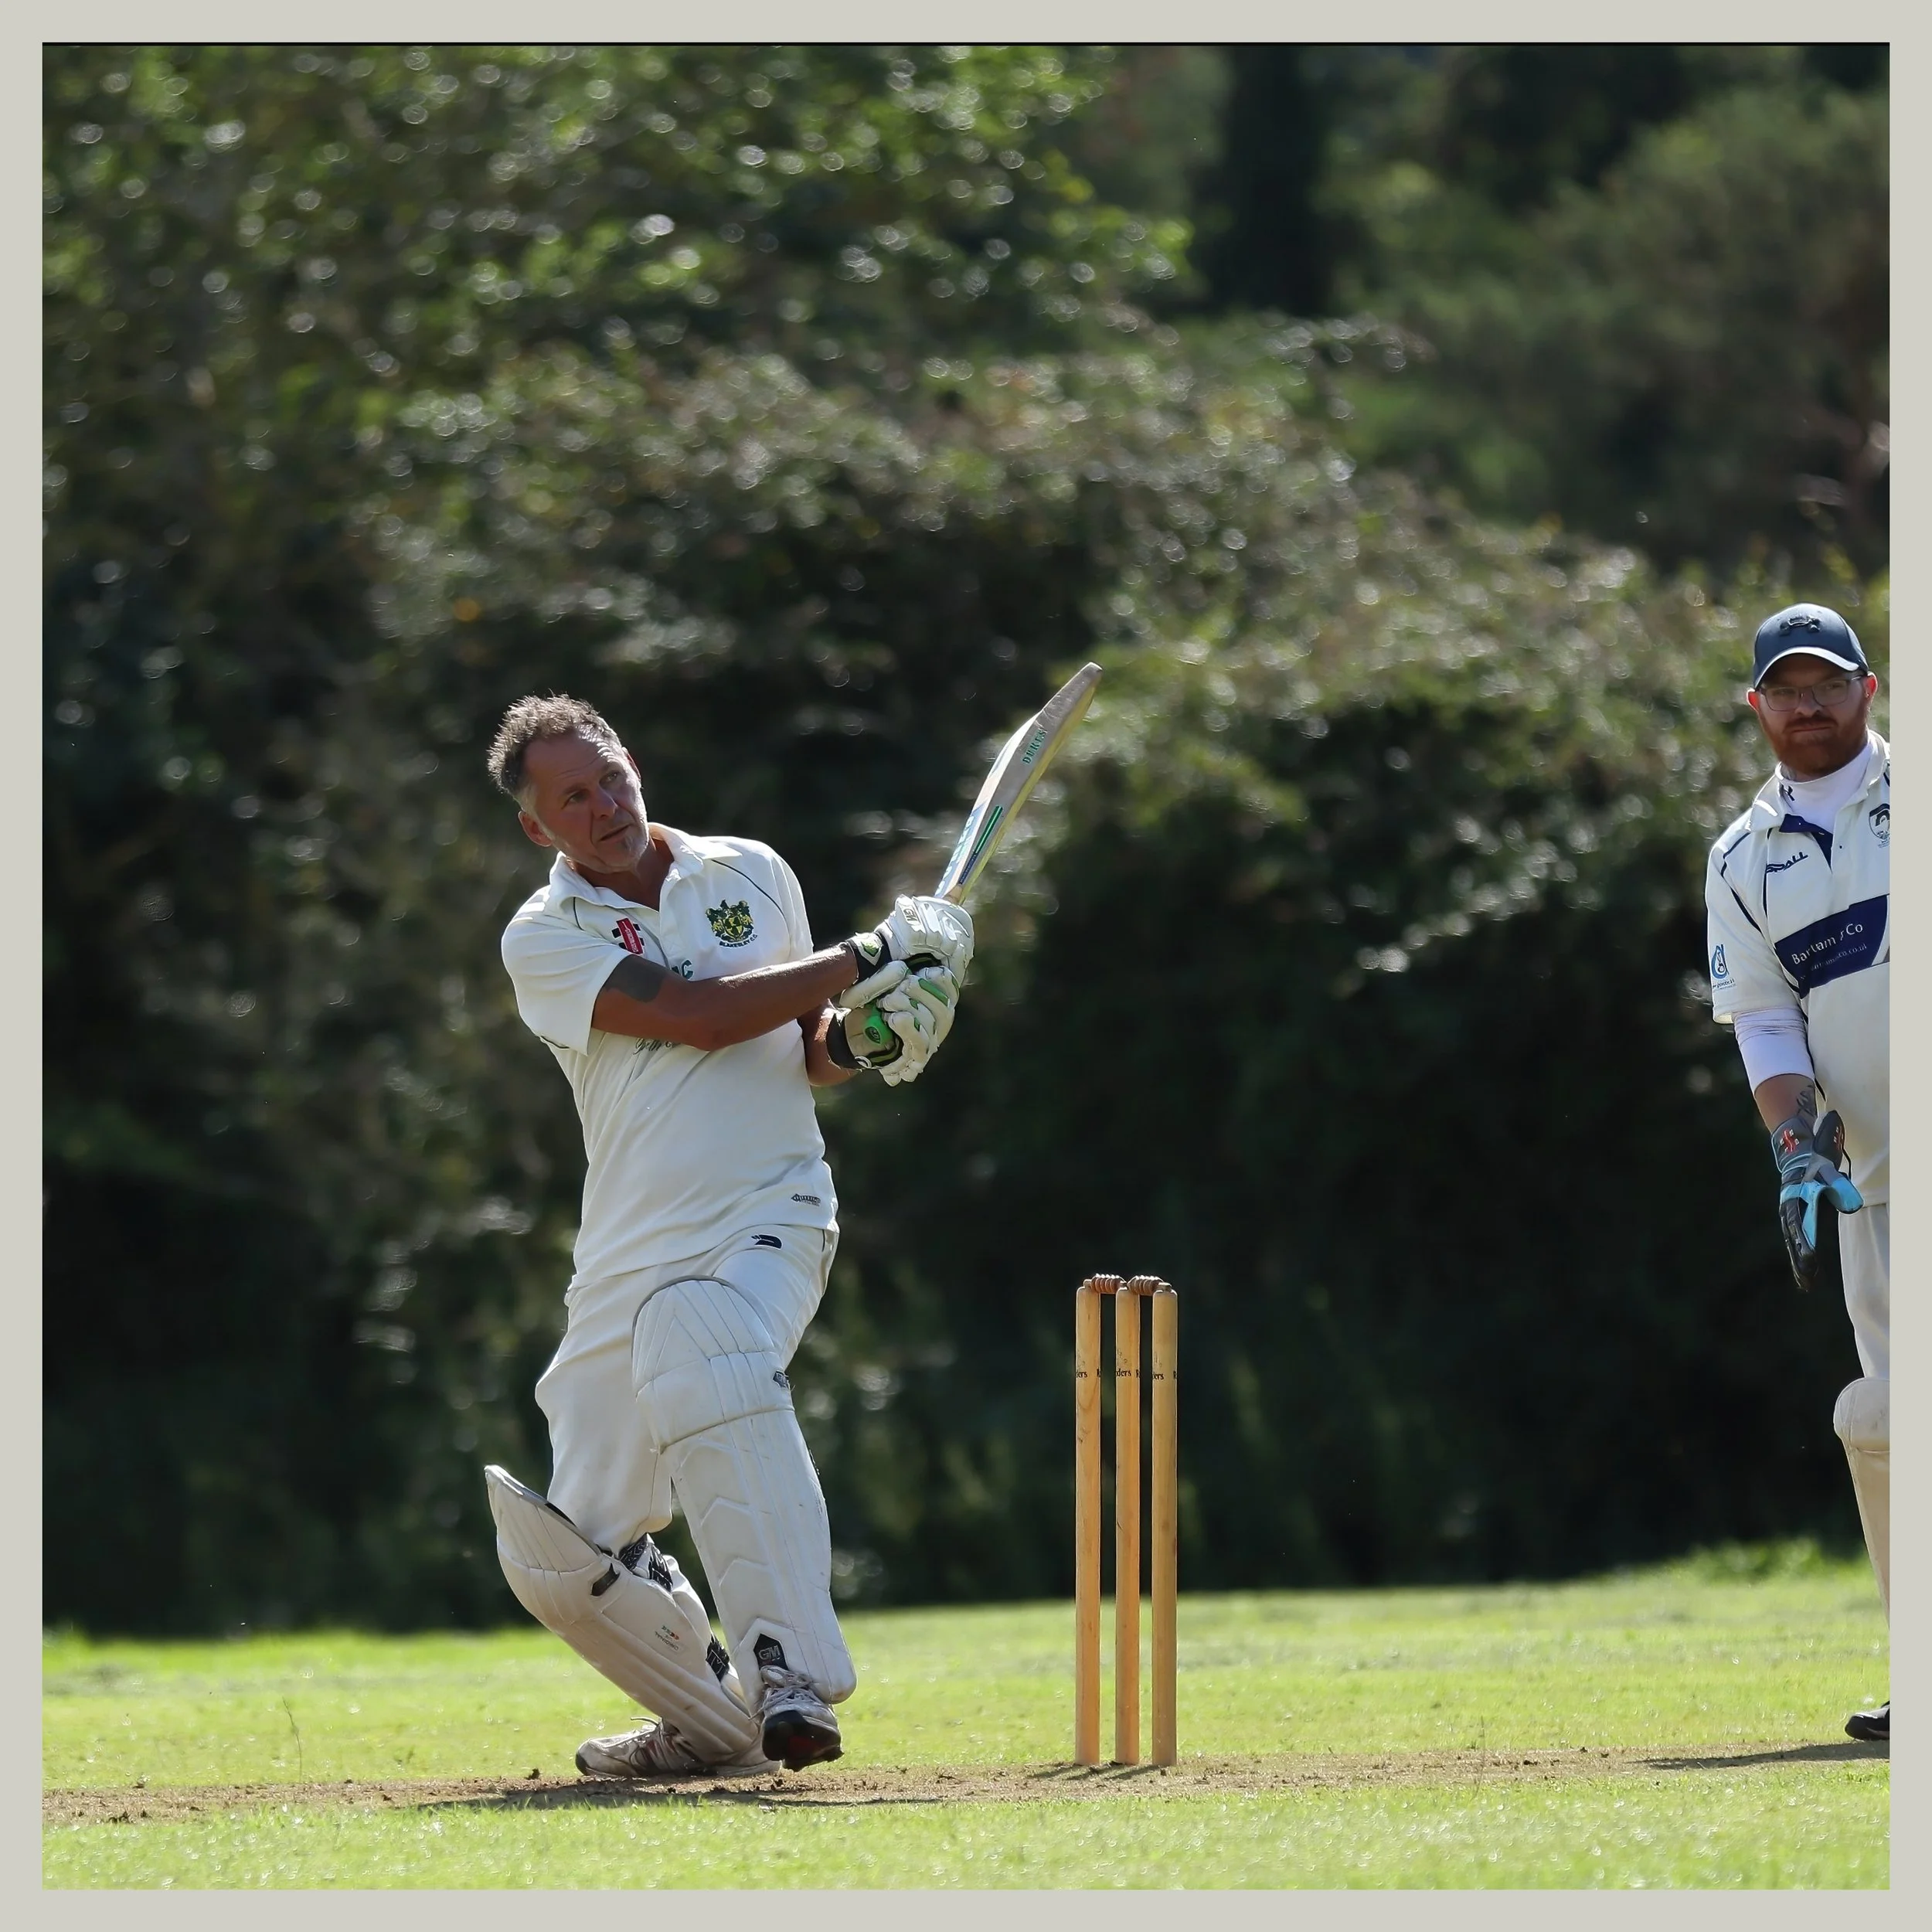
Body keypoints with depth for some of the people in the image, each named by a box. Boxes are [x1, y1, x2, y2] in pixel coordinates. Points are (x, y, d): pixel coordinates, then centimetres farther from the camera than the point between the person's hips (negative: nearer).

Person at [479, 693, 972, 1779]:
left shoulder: (753, 876, 12)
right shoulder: (547, 937, 3)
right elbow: (695, 1013, -11)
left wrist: (859, 1040, 0)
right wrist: (867, 960, -10)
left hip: (769, 1217, -2)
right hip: (630, 1262, 2)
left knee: (704, 1361, -38)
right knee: (563, 1566, -4)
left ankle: (791, 1681, -43)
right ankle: (719, 1725, 22)